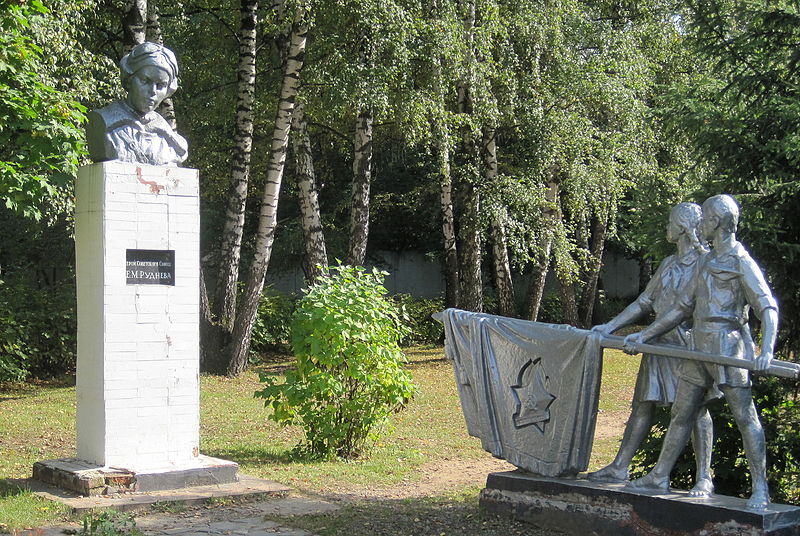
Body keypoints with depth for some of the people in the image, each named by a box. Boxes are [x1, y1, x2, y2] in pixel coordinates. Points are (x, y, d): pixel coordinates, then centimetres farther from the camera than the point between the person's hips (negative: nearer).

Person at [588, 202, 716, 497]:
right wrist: (610, 326, 17)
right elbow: (645, 302, 24)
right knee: (643, 404, 8)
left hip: (690, 344, -8)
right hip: (660, 342, 8)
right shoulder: (669, 263, 20)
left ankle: (704, 478, -2)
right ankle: (619, 468, 12)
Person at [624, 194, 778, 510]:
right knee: (681, 413, 11)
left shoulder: (742, 263, -6)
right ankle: (659, 477, 18)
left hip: (728, 349, -8)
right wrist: (644, 336, 21)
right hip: (699, 350, 9)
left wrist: (766, 350, -31)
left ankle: (760, 489, -3)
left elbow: (768, 308, -15)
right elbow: (683, 308, 24)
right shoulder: (705, 263, 19)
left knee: (745, 417, -6)